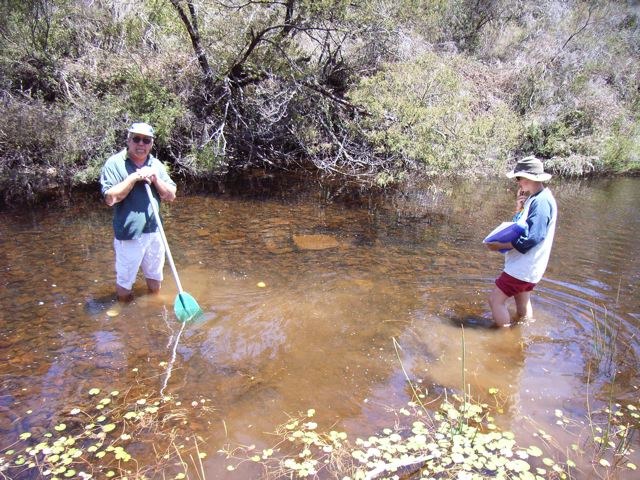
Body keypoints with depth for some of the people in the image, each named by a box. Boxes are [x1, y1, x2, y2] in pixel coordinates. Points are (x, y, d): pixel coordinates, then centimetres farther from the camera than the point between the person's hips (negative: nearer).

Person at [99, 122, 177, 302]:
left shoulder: (156, 165, 6)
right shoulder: (115, 163, -9)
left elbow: (171, 196, 3)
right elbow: (110, 198, -19)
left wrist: (155, 179, -12)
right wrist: (134, 177, -20)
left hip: (154, 232, 5)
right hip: (128, 234, -4)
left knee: (155, 281, 19)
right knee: (124, 283, 9)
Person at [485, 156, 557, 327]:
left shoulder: (541, 202, -23)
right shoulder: (535, 199, 9)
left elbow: (531, 238, -28)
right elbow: (522, 226, 11)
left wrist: (501, 246, -21)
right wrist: (519, 209, -5)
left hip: (524, 266, -10)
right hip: (525, 264, 10)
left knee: (496, 300, -5)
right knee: (522, 304, 23)